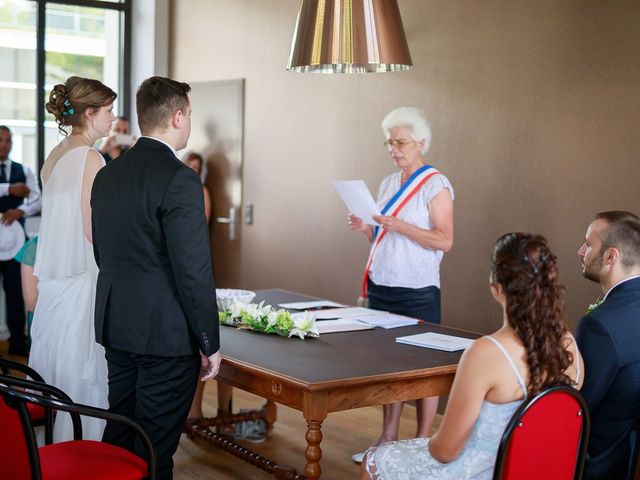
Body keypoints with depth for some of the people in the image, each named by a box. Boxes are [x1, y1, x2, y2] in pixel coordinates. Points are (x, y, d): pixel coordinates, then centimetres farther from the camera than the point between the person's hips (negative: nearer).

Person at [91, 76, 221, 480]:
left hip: (116, 327, 8)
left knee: (118, 435, 18)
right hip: (166, 334, -8)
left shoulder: (107, 174, 8)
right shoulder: (180, 179, -17)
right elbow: (194, 272, -19)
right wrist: (210, 343, -10)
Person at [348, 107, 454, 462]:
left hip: (417, 292, -7)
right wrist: (365, 229, 1)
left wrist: (400, 226, -23)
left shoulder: (436, 185, -7)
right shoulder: (388, 184, 14)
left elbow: (445, 241, -15)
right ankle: (387, 439, 20)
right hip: (381, 287, 7)